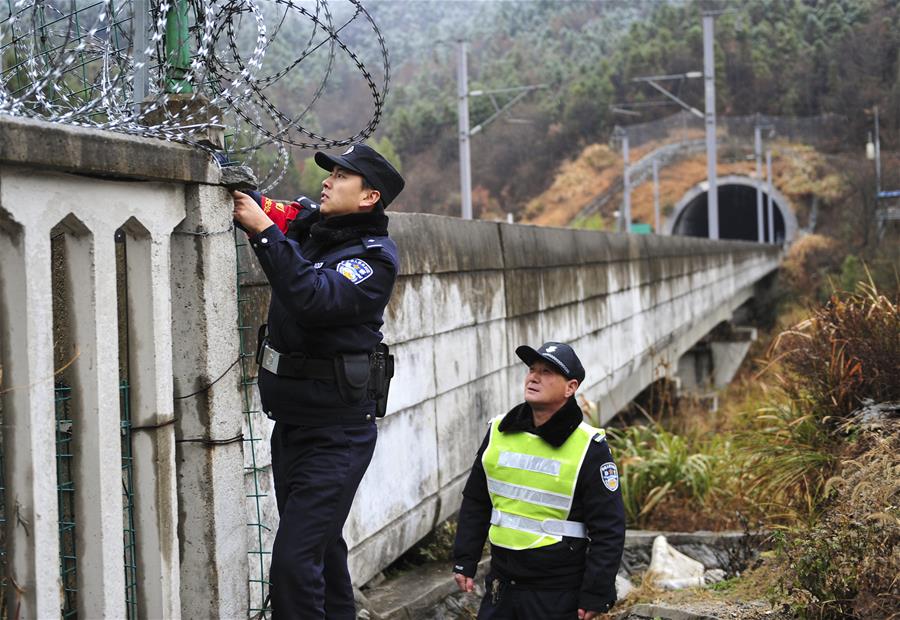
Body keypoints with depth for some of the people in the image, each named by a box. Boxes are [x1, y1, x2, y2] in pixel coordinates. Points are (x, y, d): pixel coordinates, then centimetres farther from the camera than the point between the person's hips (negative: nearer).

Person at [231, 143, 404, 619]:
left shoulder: (374, 257, -14)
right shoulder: (307, 222, 7)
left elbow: (314, 300, -28)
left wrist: (265, 231, -28)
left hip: (336, 433, -8)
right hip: (291, 422, 8)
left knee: (295, 563, -15)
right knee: (320, 548, 19)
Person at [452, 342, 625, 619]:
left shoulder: (589, 448, -9)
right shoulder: (499, 432, 6)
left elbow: (608, 529, -8)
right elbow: (475, 503, 16)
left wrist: (596, 594, -11)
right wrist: (464, 562, 12)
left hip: (559, 595, -4)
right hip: (501, 585, 5)